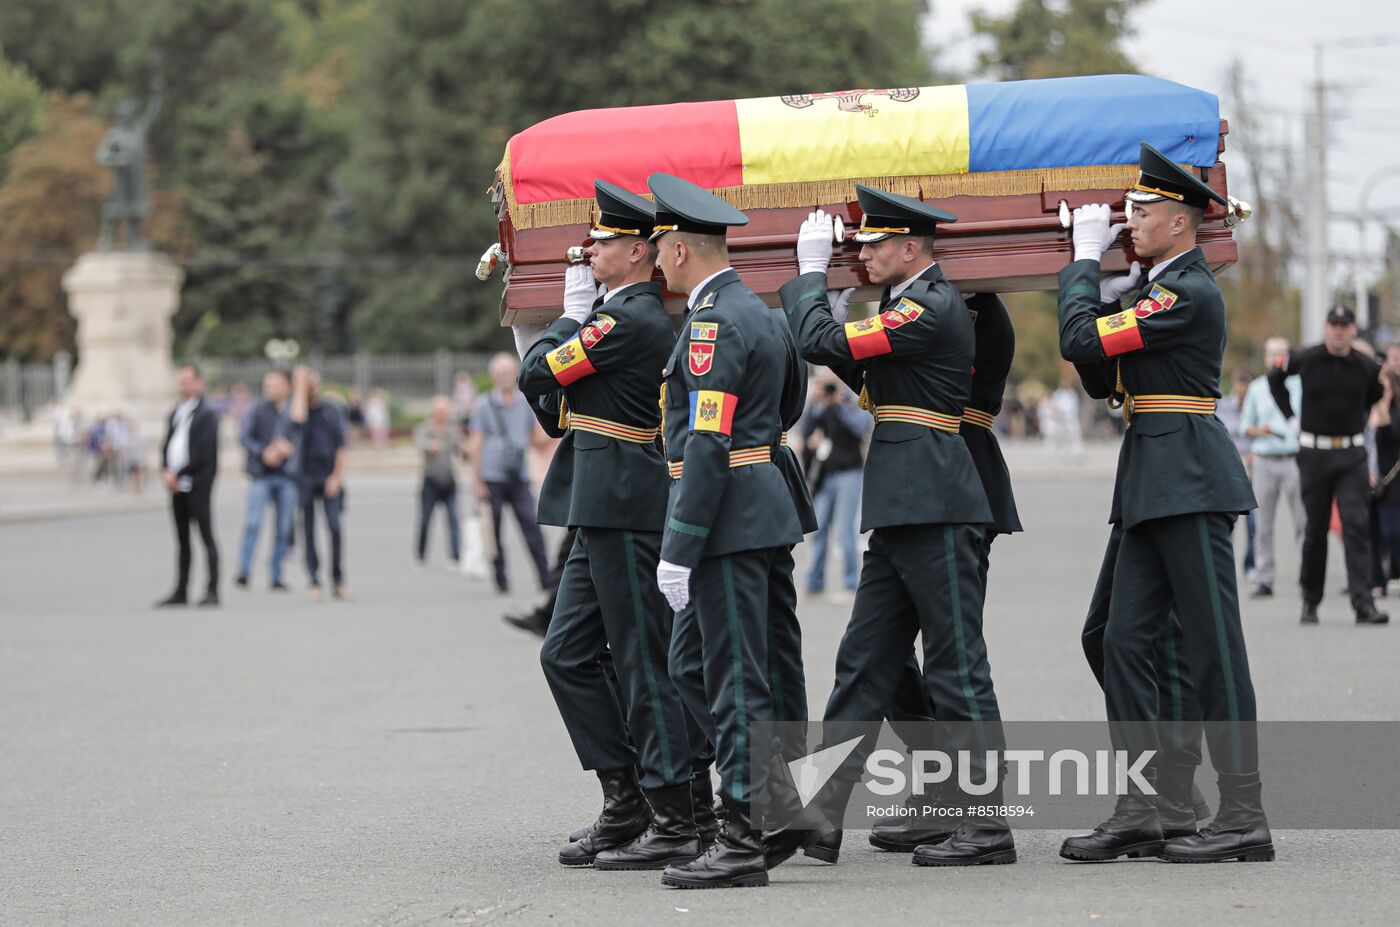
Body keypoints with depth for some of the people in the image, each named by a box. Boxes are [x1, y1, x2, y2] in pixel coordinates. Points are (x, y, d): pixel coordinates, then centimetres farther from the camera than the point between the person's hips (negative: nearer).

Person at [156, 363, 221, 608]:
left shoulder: (207, 415, -7)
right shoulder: (175, 414, 16)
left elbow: (203, 452, -15)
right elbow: (167, 447, 15)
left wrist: (178, 475, -14)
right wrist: (166, 472, -3)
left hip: (197, 484, -7)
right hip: (177, 486, 7)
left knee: (206, 537, -5)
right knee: (183, 541, 11)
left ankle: (212, 591, -5)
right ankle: (181, 592, 14)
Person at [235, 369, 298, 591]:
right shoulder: (257, 411, 6)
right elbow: (244, 437, -4)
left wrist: (289, 448, -13)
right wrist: (263, 452, -18)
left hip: (287, 475, 2)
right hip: (261, 474, -2)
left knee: (283, 529, 3)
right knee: (253, 522, -14)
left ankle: (276, 577, 11)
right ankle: (243, 572, -13)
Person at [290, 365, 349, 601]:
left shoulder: (333, 411, 6)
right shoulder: (300, 408, 2)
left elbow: (341, 447, 6)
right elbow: (298, 419, -23)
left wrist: (337, 476, -4)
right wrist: (301, 388, -15)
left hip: (329, 478, 0)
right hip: (305, 477, 0)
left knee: (335, 528, -9)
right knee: (308, 531, 1)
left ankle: (338, 581, -2)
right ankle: (314, 582, 6)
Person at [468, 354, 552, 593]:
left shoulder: (525, 403, 11)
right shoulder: (484, 404, 3)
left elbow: (536, 437, 19)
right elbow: (476, 444, 2)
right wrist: (478, 482, -3)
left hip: (519, 477, 2)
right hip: (493, 477, -2)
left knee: (532, 527, -8)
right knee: (494, 531, 1)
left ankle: (546, 578, -9)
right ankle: (500, 580, 9)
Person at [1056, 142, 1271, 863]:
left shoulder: (1190, 294, -14)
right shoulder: (1163, 289, 18)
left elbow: (1082, 341, -18)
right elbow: (1095, 358, 19)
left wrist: (1085, 258, -5)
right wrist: (1088, 258, 15)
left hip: (1190, 480, -10)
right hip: (1154, 488, 10)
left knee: (1213, 647, -6)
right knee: (1125, 642, 6)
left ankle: (1243, 818, -2)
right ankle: (1141, 812, 7)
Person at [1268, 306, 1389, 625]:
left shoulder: (1366, 367, -1)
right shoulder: (1304, 360, -4)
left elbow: (1376, 395, 20)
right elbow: (1275, 378, 15)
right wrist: (1290, 414, 8)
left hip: (1351, 456, 0)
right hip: (1314, 452, 0)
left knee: (1357, 527, -11)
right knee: (1315, 530, 6)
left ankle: (1363, 604, -16)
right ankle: (1310, 601, 19)